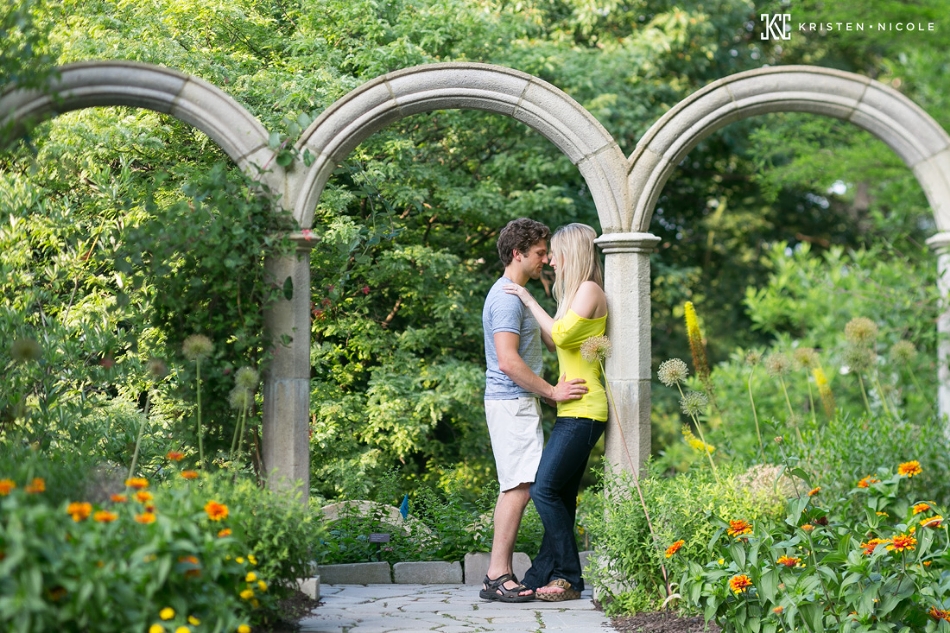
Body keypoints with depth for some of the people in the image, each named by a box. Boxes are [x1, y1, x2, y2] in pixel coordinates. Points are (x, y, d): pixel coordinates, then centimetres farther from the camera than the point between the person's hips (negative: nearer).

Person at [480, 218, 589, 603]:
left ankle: (501, 574, 9)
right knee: (520, 487, -13)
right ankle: (497, 576, -14)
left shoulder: (515, 295, 21)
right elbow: (509, 361, -22)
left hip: (519, 403, 11)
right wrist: (552, 392, -18)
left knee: (515, 488, 8)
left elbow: (550, 337, 32)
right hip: (511, 402, -11)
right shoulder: (506, 298, -14)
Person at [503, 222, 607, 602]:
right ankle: (543, 577, 8)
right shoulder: (576, 293, 20)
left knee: (545, 489, -12)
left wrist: (529, 300, -7)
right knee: (561, 496, 7)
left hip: (583, 410, -10)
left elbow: (561, 334, -18)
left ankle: (569, 578, -7)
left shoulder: (590, 290, -9)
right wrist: (528, 306, 21)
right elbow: (556, 342, 21)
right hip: (574, 411, 10)